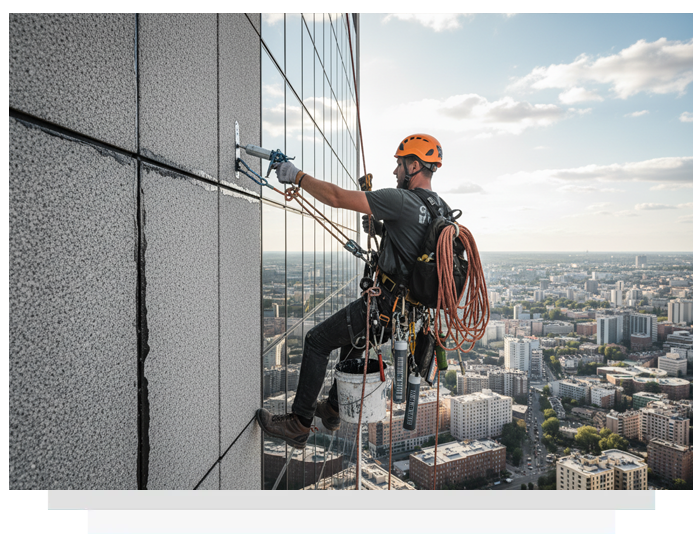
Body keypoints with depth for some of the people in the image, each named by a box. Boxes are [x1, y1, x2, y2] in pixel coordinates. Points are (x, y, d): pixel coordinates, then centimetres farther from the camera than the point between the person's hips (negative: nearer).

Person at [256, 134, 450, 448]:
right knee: (352, 341, 30)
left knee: (317, 342, 2)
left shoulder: (402, 200, -20)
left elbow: (337, 197, -21)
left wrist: (297, 176, -9)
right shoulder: (441, 210, 8)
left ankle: (299, 425, 9)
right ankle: (333, 410, 40)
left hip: (385, 304, -9)